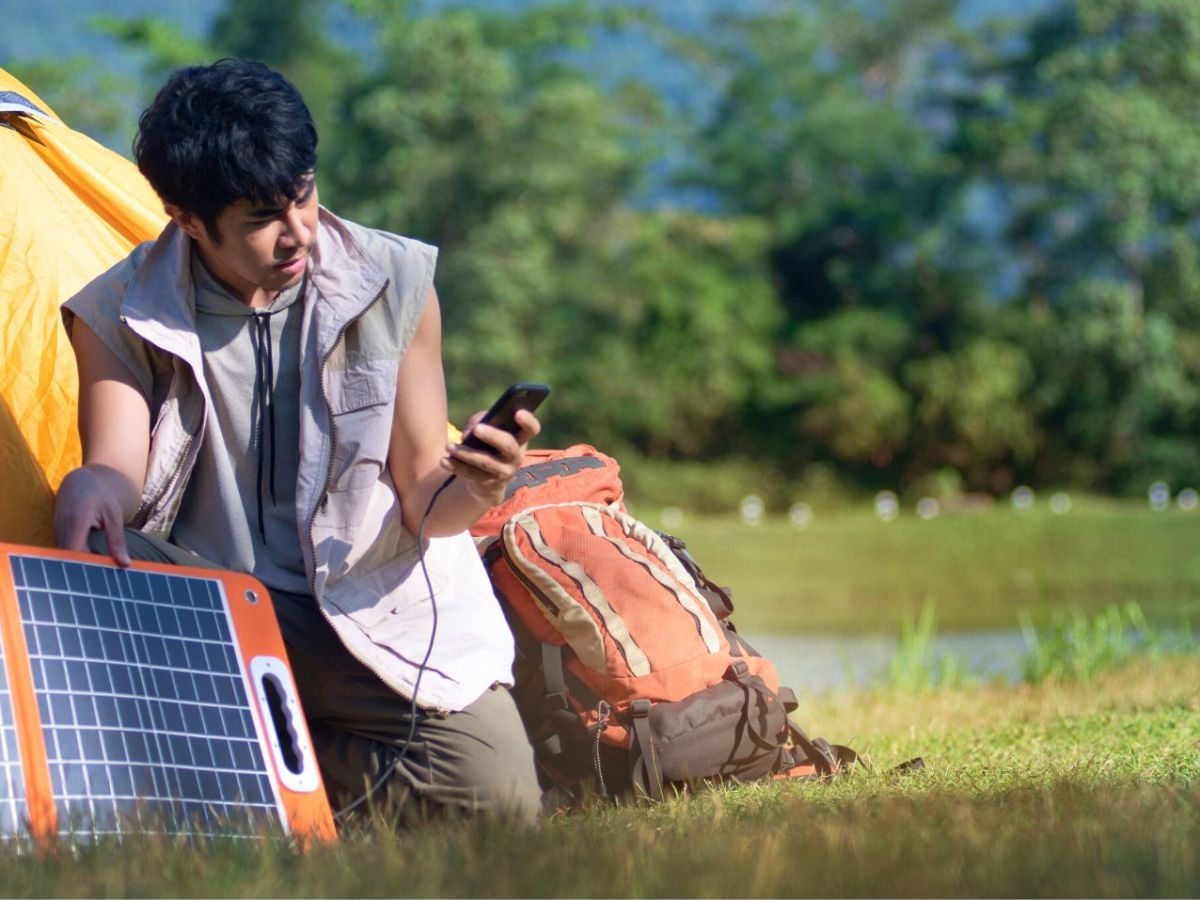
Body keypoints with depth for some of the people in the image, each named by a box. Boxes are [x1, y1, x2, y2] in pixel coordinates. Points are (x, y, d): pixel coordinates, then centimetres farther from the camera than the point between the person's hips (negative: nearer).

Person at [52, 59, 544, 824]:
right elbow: (116, 468, -15)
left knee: (498, 793, -23)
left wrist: (468, 492, -27)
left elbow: (421, 503, -2)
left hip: (377, 611, 1)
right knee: (94, 551, -34)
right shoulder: (123, 316, -4)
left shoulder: (394, 284, -5)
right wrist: (95, 488, -40)